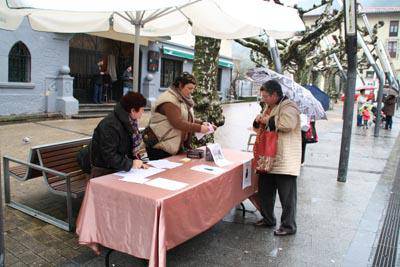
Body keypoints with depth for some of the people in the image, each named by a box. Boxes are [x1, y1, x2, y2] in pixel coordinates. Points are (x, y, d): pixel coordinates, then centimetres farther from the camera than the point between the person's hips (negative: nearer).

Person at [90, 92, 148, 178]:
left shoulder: (128, 122, 5)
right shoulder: (109, 125, -21)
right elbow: (109, 156, -24)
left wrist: (137, 161, -1)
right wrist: (131, 164, -24)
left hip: (120, 170, 8)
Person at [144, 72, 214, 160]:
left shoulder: (184, 99, 13)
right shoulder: (168, 100, -17)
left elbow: (188, 119, 17)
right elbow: (178, 123, -25)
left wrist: (202, 123, -1)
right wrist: (199, 128, -23)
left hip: (176, 146, 9)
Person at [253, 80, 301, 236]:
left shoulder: (288, 106, -11)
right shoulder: (269, 107, 18)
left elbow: (287, 124, -29)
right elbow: (261, 128, 27)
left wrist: (268, 120, -15)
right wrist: (259, 121, 4)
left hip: (285, 161, -9)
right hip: (268, 159, 9)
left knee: (287, 195, 1)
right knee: (265, 191, 17)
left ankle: (288, 226, 13)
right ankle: (268, 219, 33)